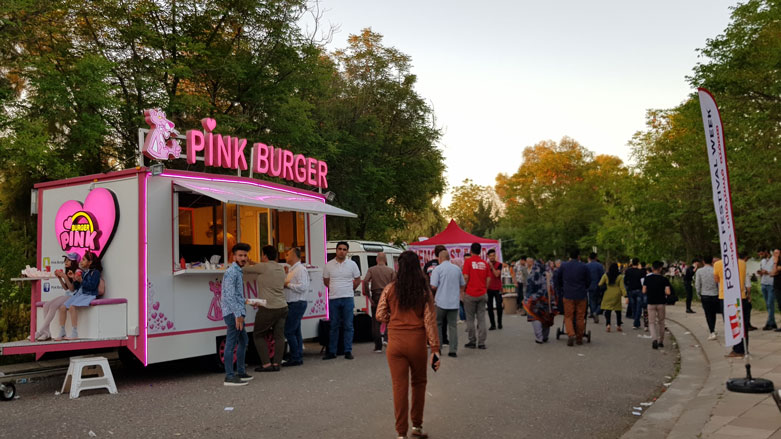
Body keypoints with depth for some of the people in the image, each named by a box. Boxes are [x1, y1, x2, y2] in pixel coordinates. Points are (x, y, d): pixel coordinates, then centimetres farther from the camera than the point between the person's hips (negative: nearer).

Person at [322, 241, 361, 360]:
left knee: (348, 326, 0)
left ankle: (348, 351, 7)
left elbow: (357, 280, 13)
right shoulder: (329, 265, 4)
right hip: (333, 299, 1)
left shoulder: (352, 264, 3)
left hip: (348, 298, -1)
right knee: (333, 326, 6)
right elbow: (326, 281, 15)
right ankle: (331, 352, 12)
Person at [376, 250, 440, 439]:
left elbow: (380, 315, -2)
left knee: (399, 386, 7)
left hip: (395, 342, 0)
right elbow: (430, 320, -8)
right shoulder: (424, 290, -5)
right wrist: (435, 348, -6)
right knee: (418, 383, 19)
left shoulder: (390, 289, -4)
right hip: (417, 342, 0)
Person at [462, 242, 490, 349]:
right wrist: (485, 289, 15)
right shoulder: (485, 263, 7)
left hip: (470, 294, -3)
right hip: (482, 294, 4)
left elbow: (466, 277, -12)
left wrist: (463, 290, 0)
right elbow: (488, 279, 6)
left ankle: (472, 341, 8)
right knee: (481, 318, 6)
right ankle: (481, 342, 5)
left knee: (470, 318, 5)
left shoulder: (468, 261, -6)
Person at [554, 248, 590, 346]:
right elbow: (588, 281, 6)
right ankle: (579, 338, 14)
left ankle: (571, 334, -16)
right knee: (580, 317, 9)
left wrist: (562, 289, 25)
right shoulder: (583, 266, -1)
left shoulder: (563, 266, 1)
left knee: (568, 317, 5)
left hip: (568, 295, 0)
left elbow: (558, 279, 10)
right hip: (581, 296, 0)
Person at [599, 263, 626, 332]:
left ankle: (608, 324, -18)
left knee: (607, 311, -1)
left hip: (608, 295, 0)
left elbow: (600, 284, -1)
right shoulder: (620, 276, -3)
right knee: (618, 311, 11)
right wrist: (625, 295, -7)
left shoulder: (605, 275, -2)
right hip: (617, 295, 0)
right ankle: (618, 326, 16)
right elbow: (622, 286, -7)